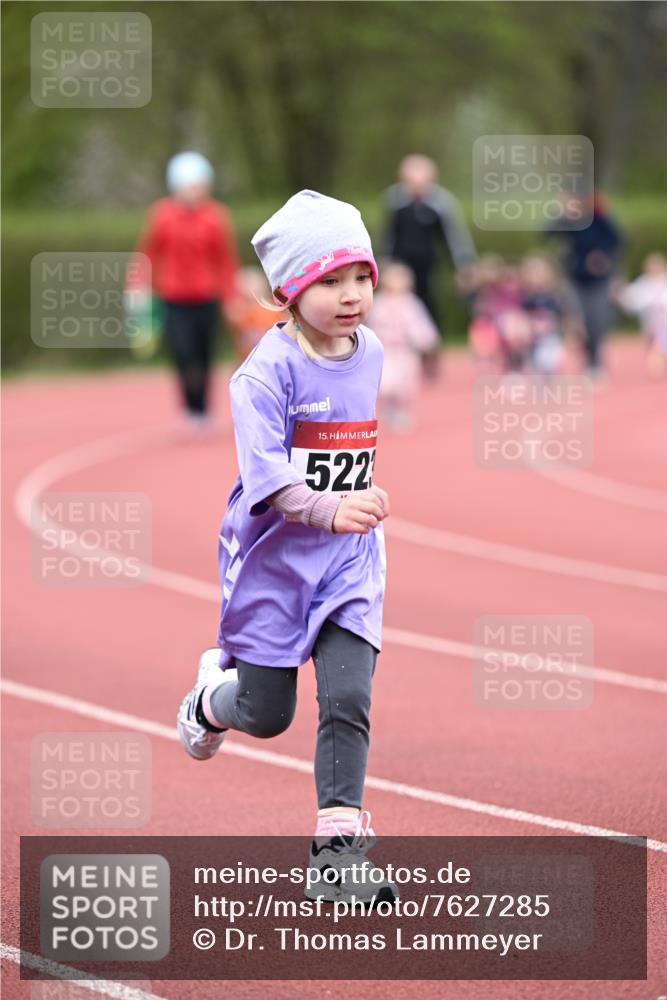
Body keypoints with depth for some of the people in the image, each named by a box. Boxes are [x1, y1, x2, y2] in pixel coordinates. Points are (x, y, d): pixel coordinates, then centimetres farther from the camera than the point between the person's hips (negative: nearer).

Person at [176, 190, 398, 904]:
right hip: (272, 556, -4)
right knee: (266, 714, 7)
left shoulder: (371, 354, 2)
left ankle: (339, 844, -4)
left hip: (349, 558, 4)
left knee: (348, 700, -9)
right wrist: (329, 510, -41)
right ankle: (212, 694, 43)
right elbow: (265, 471, -27)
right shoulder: (269, 370, -18)